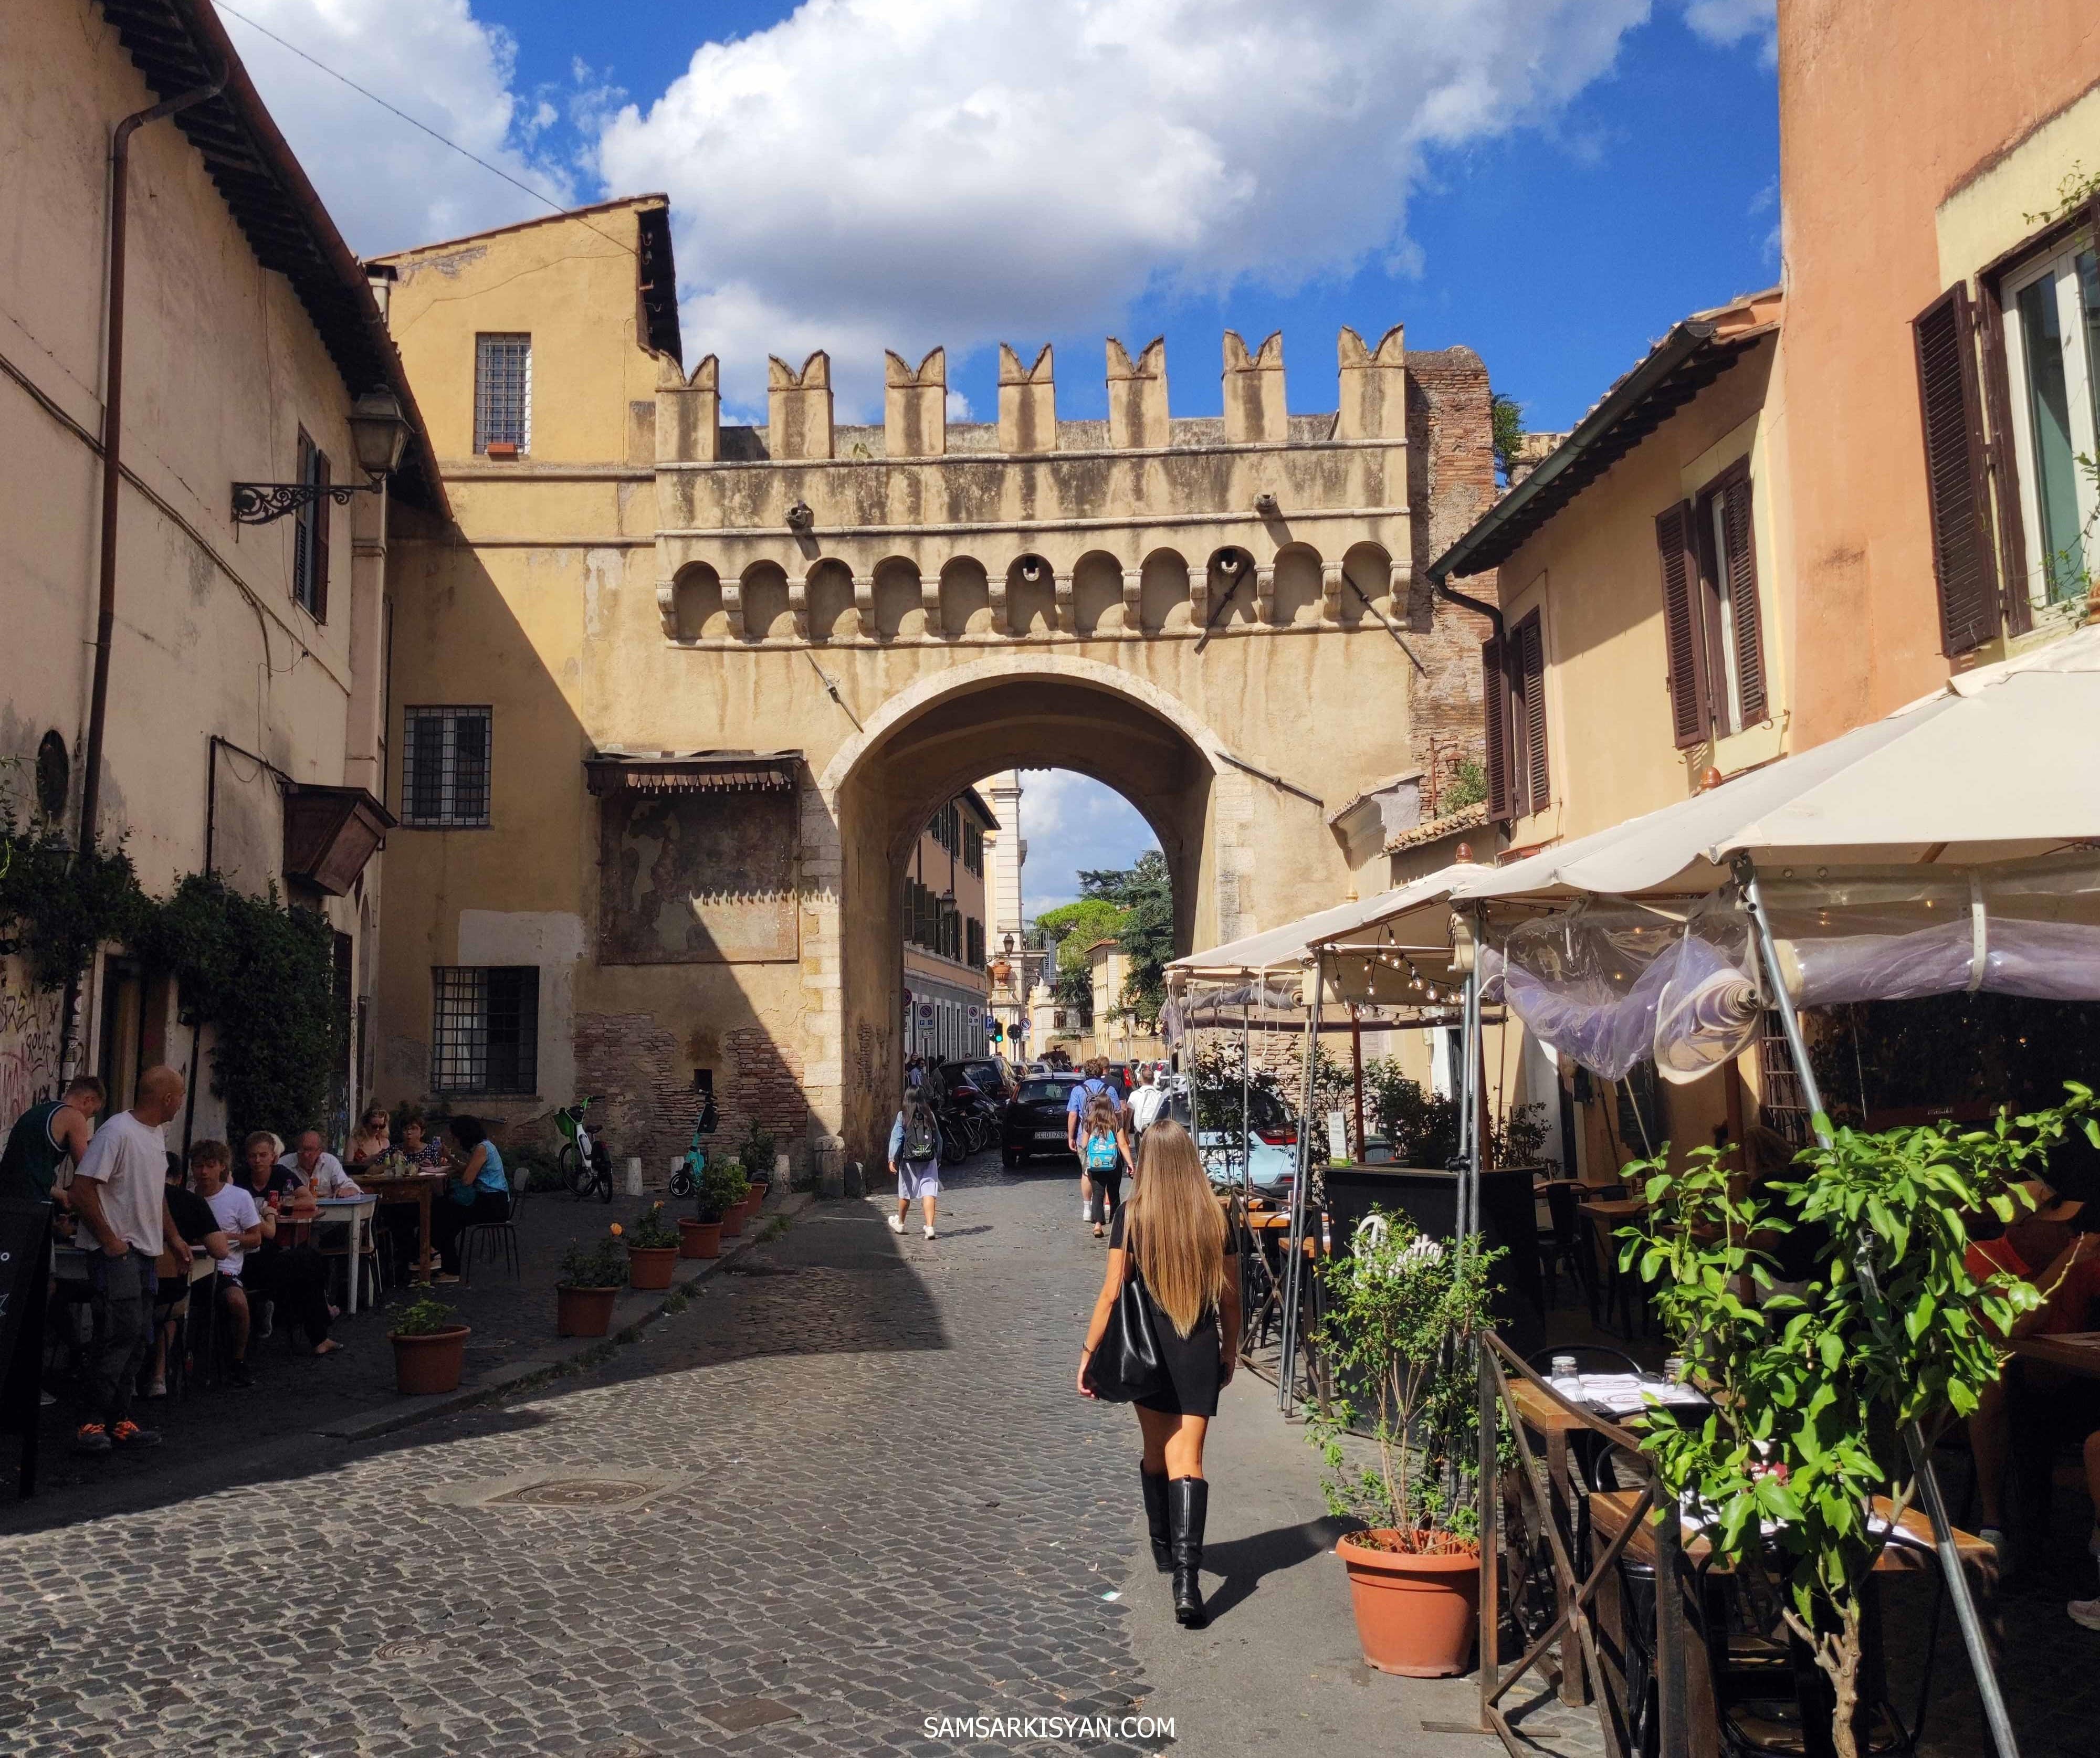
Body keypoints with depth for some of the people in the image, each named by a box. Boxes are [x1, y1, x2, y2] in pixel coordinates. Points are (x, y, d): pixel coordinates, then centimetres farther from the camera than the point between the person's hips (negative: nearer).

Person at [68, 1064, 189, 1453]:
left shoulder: (156, 1135, 13)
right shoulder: (117, 1133, -16)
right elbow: (82, 1190, -20)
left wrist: (173, 1238, 21)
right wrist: (109, 1240, -18)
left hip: (144, 1255, 9)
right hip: (116, 1254, -9)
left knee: (137, 1340, 9)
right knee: (121, 1332, -13)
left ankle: (119, 1422, 14)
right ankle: (91, 1424, -7)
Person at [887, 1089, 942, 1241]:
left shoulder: (902, 1116, -4)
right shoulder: (930, 1115, 3)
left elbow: (896, 1138, -10)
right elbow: (938, 1139, 9)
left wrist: (892, 1159, -13)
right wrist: (938, 1159, 20)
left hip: (909, 1161, -1)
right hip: (929, 1161, 1)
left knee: (905, 1193, 14)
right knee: (929, 1193, -3)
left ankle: (899, 1223, 34)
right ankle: (930, 1227, -15)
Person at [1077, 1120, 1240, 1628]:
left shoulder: (1132, 1215, -9)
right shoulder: (1215, 1217, -3)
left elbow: (1112, 1293, -10)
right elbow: (1230, 1297, 5)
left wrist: (1089, 1352, -1)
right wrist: (1231, 1351, 19)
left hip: (1148, 1349, 0)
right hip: (1201, 1353, 0)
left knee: (1156, 1452, 20)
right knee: (1188, 1460, 0)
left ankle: (1163, 1548, 39)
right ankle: (1187, 1576, -14)